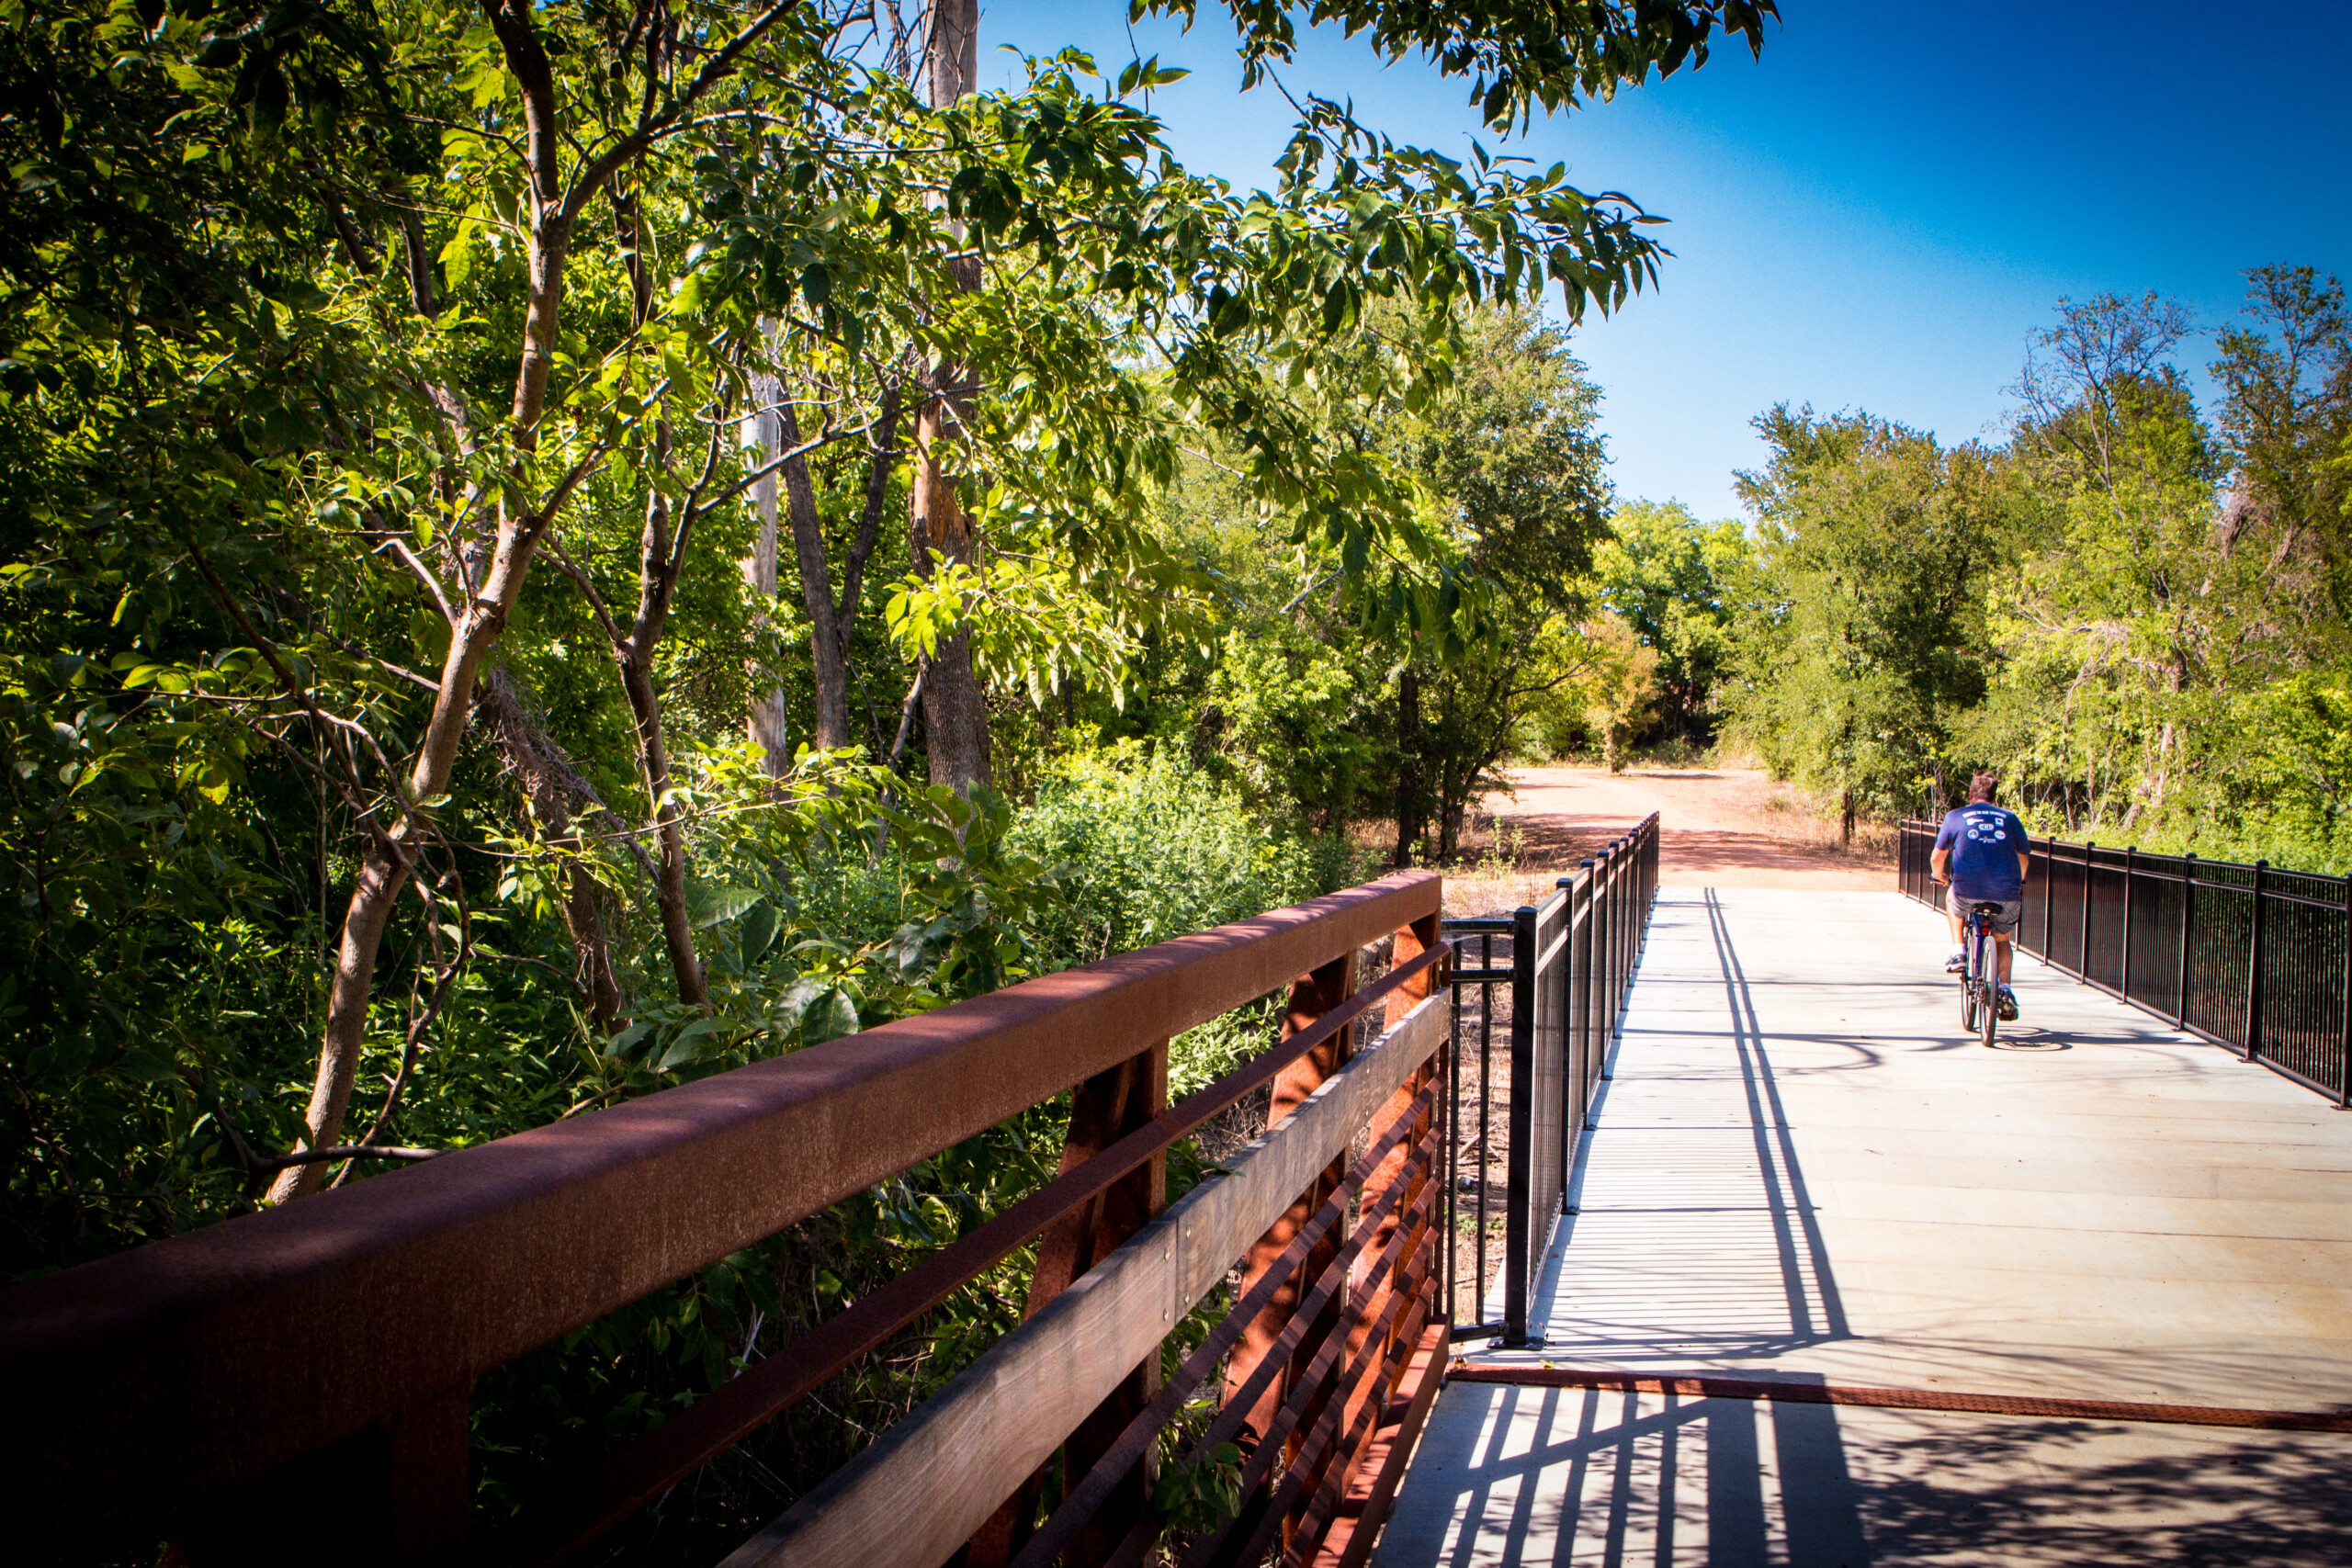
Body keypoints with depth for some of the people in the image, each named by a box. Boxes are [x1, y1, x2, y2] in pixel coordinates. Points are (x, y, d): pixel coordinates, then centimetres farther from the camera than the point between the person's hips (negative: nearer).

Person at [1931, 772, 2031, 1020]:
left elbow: (1937, 859, 15)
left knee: (1952, 898, 34)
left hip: (1968, 890, -2)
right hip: (2007, 893, 2)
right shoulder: (2010, 818, 15)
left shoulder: (1955, 817, 9)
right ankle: (2005, 989, 10)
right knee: (2001, 939, 26)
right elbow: (2024, 860, 27)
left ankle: (1958, 953, 22)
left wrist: (1940, 877, 37)